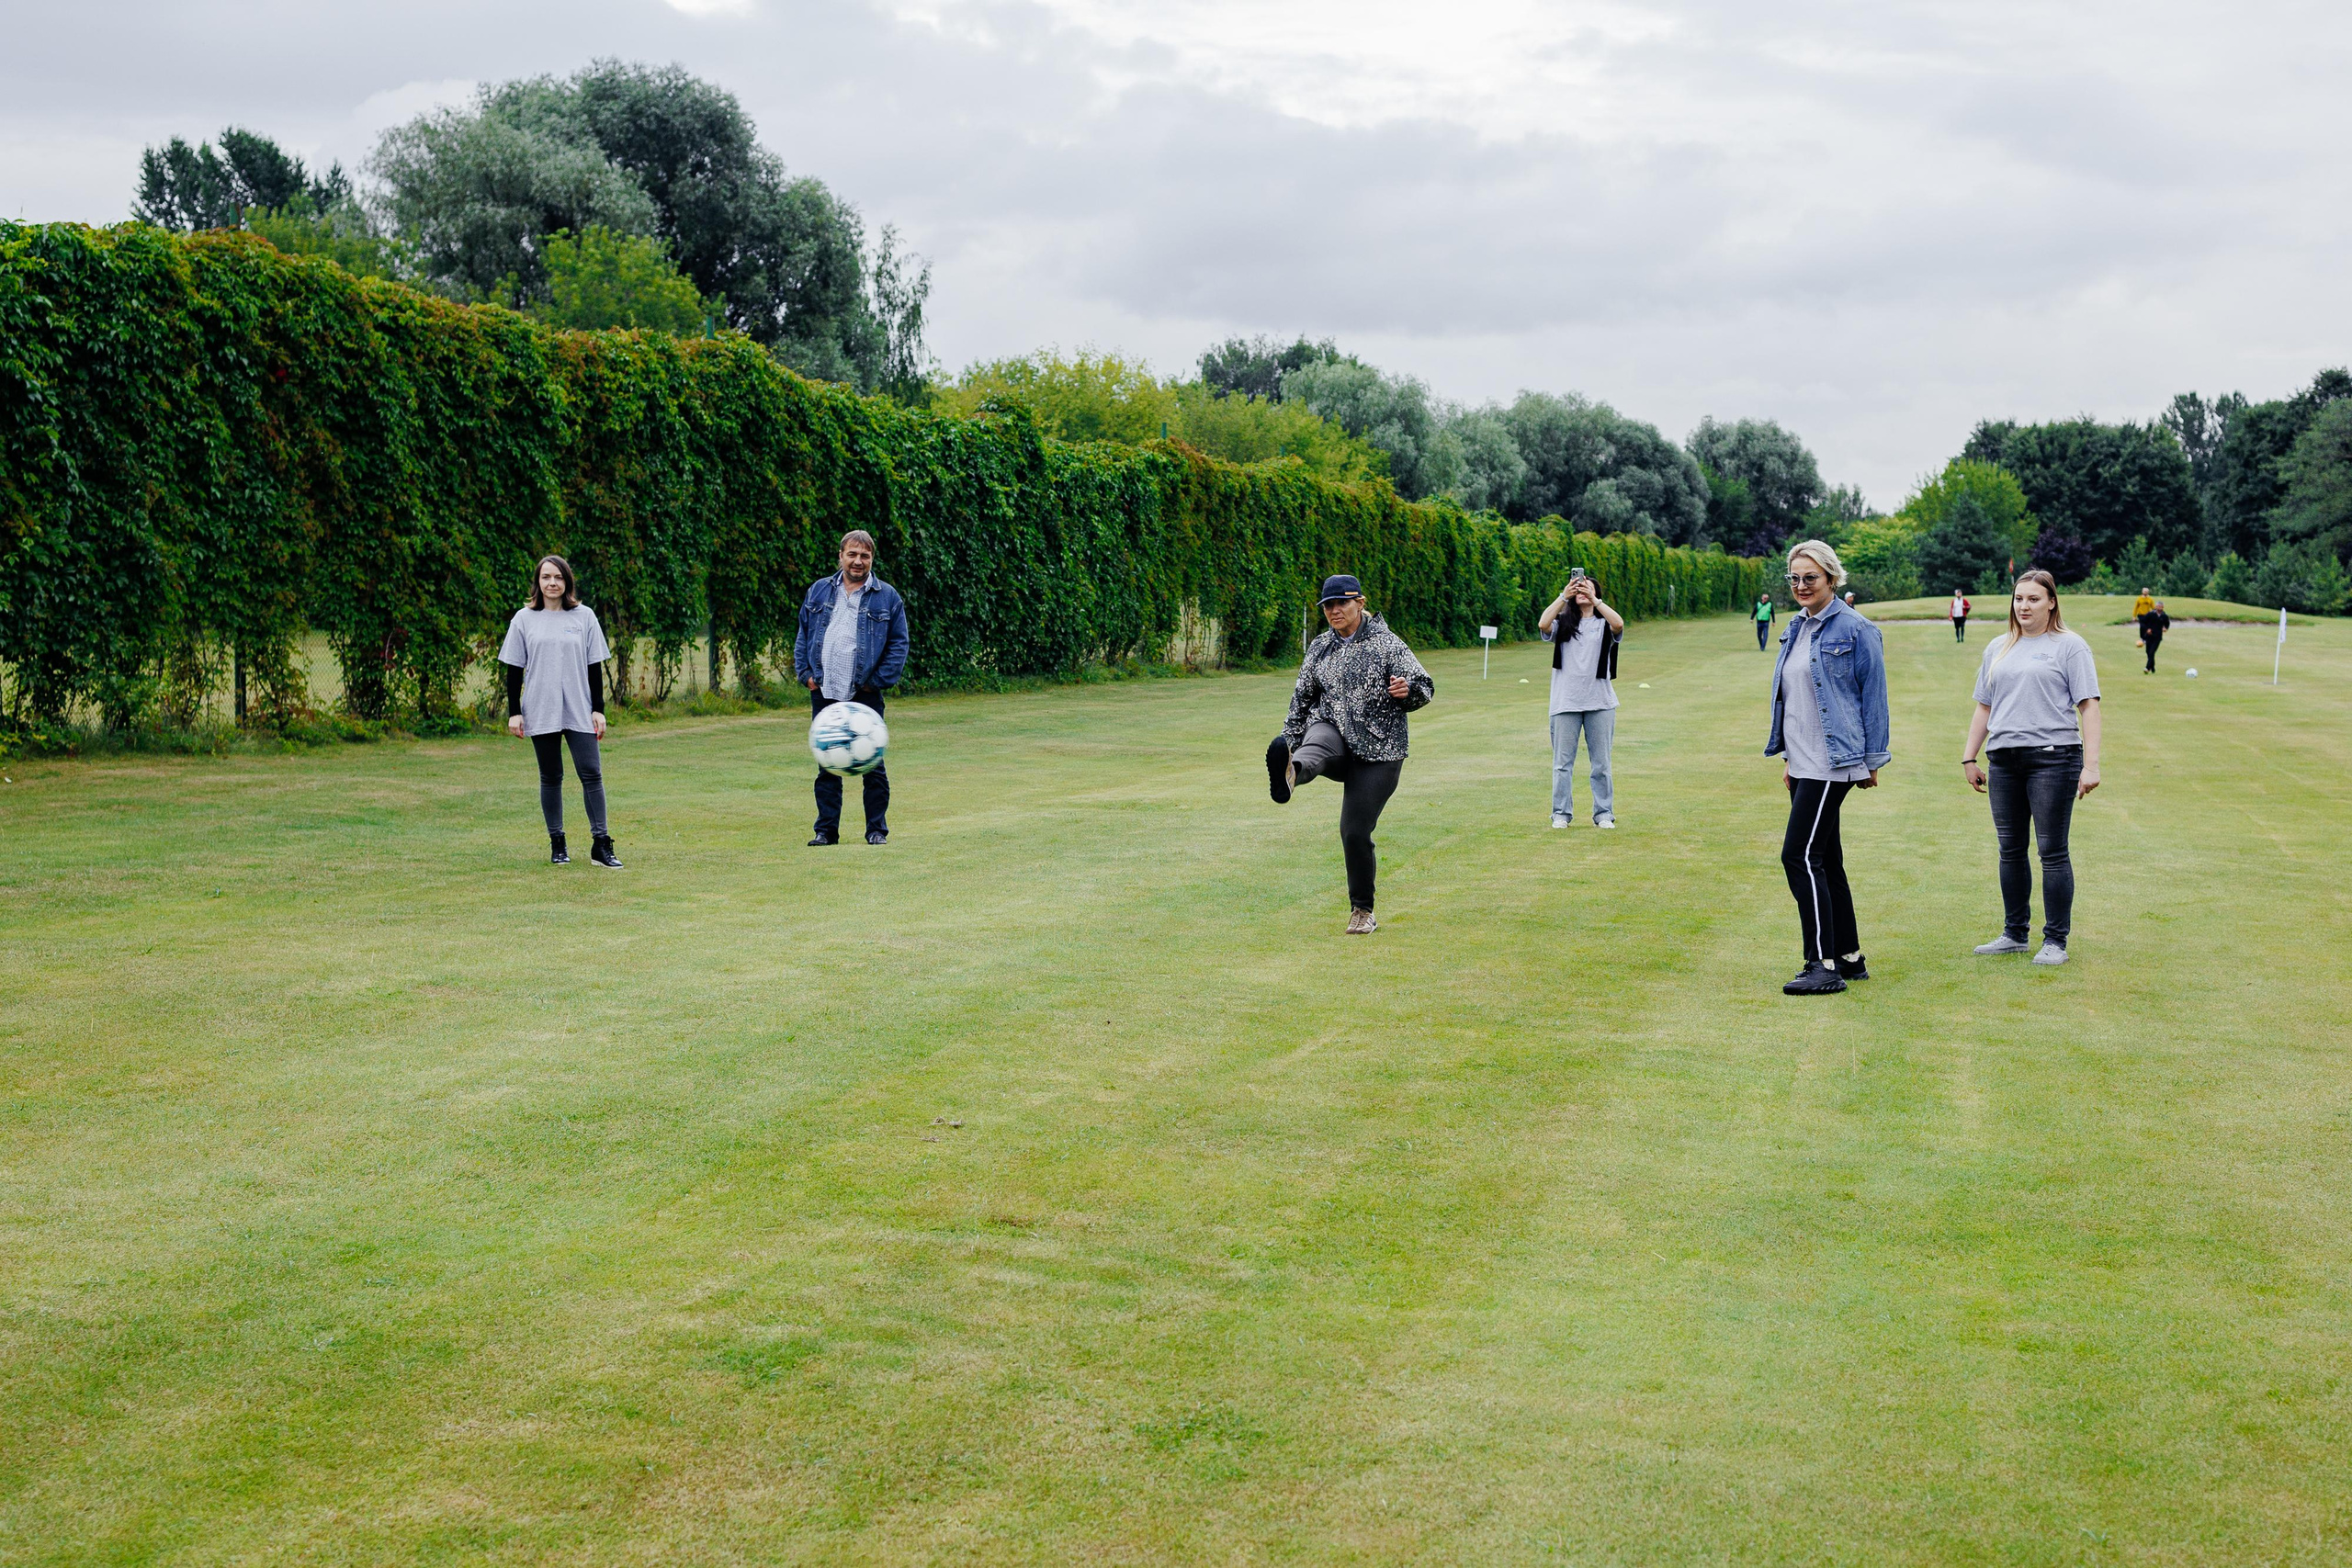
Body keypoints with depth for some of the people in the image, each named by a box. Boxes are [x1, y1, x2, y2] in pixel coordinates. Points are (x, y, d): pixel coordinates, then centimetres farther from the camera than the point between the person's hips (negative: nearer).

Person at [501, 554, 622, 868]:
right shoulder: (524, 619, 4)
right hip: (541, 712, 0)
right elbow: (514, 669, 5)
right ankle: (557, 844, 15)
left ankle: (601, 845, -4)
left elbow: (595, 666, 6)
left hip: (580, 712, 0)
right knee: (551, 778, 6)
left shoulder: (584, 616, 5)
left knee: (592, 773, -7)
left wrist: (598, 709, 1)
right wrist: (513, 712, -1)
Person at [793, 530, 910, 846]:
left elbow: (898, 645, 1)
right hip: (824, 694, 3)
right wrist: (806, 673, 3)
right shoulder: (819, 591, 11)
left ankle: (877, 829, 12)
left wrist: (879, 680, -7)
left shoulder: (887, 597, 3)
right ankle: (826, 830, 14)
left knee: (872, 766, 1)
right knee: (827, 766, 8)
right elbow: (803, 637, 15)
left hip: (865, 696, -3)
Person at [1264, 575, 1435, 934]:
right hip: (1334, 734, 3)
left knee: (1356, 832, -6)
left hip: (1378, 752, -3)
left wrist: (1407, 690, -29)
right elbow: (1303, 698, 18)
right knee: (1318, 745, -35)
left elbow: (1424, 687, -7)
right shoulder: (1319, 648, 12)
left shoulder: (1387, 643, -2)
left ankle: (1362, 911, 11)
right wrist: (1288, 739, 11)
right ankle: (1290, 772, -72)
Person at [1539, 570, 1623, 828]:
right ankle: (1562, 814, 8)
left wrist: (1593, 599, -20)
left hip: (1600, 703, 0)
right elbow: (1543, 624, -13)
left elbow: (1619, 624, -16)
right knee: (1563, 761, 2)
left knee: (1601, 762, 4)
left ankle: (1604, 814, 10)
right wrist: (1563, 596, -17)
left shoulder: (1604, 625, 7)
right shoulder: (1563, 624, 8)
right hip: (1565, 702, 0)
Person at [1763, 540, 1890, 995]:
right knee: (1824, 860, 11)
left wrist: (1872, 761, -8)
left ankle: (1824, 966, -9)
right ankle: (1850, 958, 20)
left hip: (1833, 763, -8)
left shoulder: (1854, 629, -10)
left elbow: (1873, 697, -8)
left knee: (1799, 856, -13)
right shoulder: (1796, 629, 13)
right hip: (1803, 764, 8)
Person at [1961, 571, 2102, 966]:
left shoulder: (2070, 647, 0)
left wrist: (2090, 765, -13)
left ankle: (2055, 940, 3)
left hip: (2053, 758, -5)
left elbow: (2088, 706, -5)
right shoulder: (1998, 649, 17)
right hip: (2004, 762, 6)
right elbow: (1983, 707, 21)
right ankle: (2015, 933, 22)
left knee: (2053, 852, -4)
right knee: (2011, 851, 11)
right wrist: (1969, 758, 15)